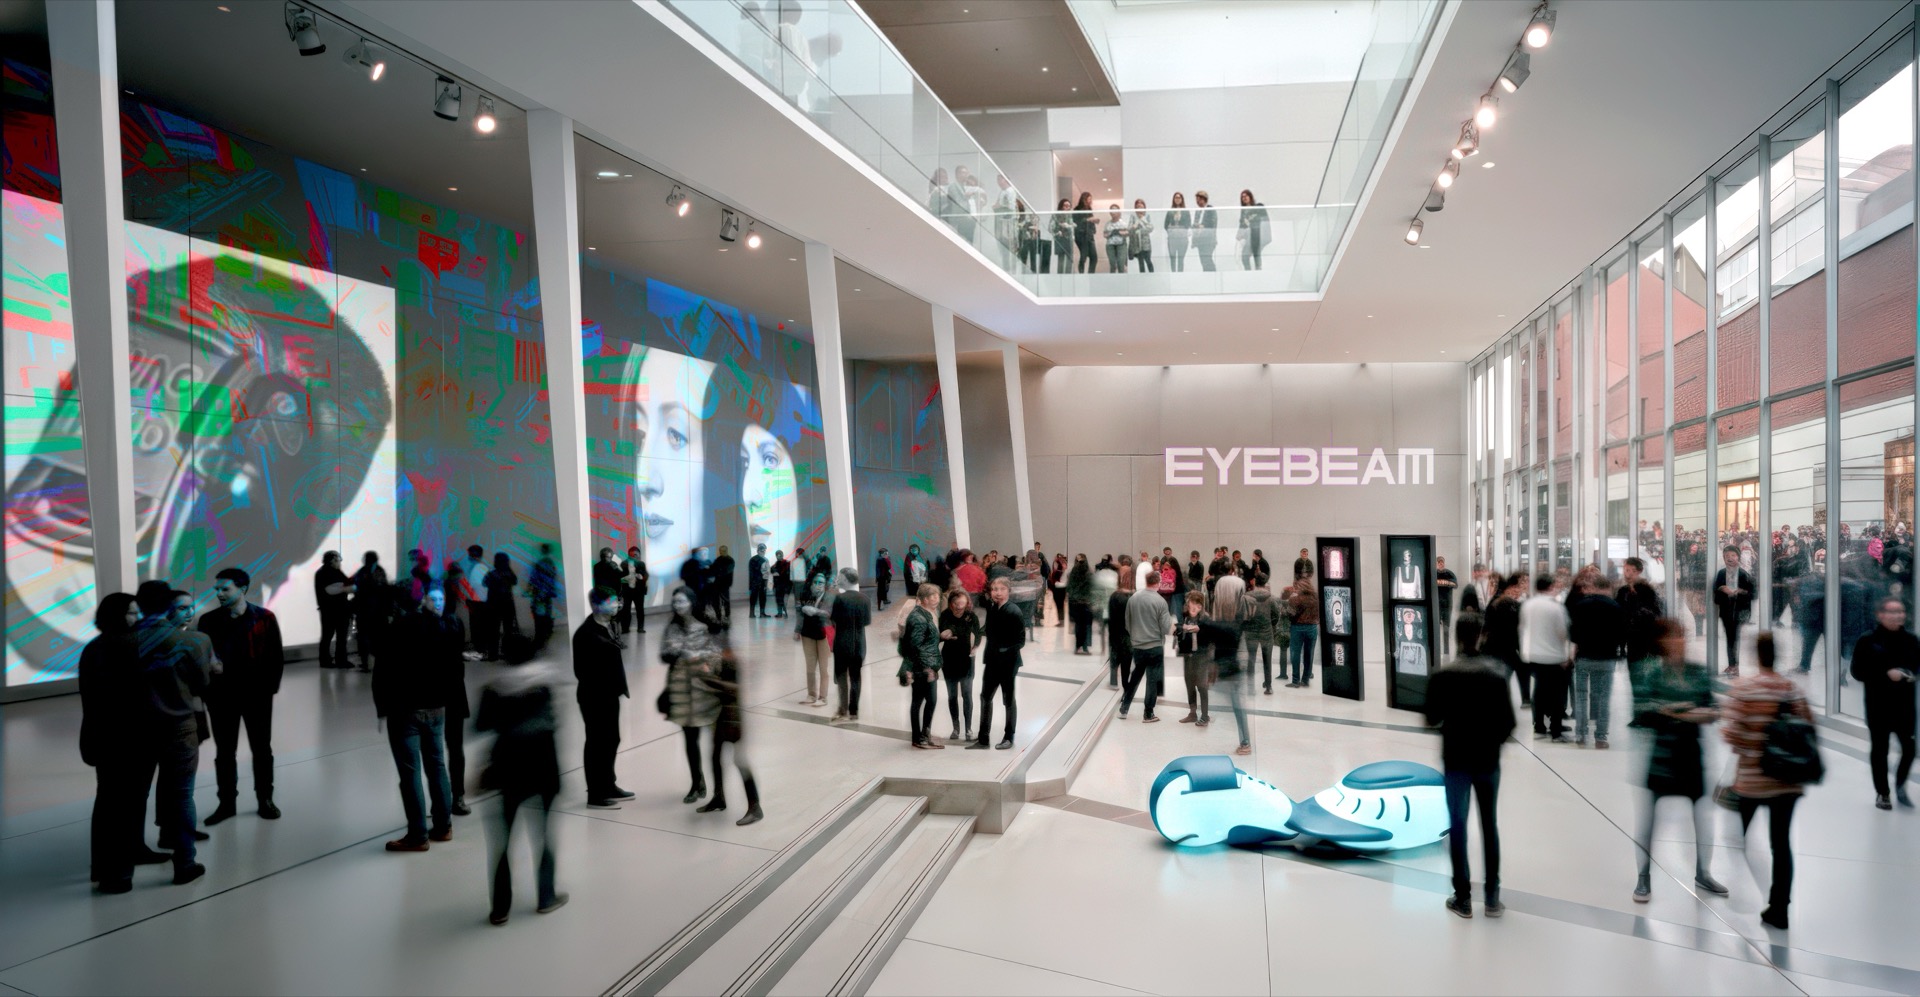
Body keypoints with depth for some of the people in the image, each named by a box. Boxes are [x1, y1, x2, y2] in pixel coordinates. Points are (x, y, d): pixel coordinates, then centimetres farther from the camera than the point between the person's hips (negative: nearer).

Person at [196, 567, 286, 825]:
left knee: (261, 749, 9)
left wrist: (270, 687, -8)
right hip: (221, 695, 2)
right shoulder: (208, 620, 0)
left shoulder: (265, 618, -5)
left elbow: (276, 656, -3)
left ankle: (265, 799, 21)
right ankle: (226, 802, 22)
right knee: (224, 751, 10)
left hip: (257, 695, -2)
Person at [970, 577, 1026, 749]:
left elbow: (1021, 640, -17)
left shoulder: (1013, 612, -16)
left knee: (1008, 699, 8)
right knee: (985, 697, 10)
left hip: (1008, 662, -6)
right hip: (992, 660, 6)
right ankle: (983, 738, 20)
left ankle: (1008, 738, 23)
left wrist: (1006, 650, -26)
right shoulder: (991, 608, 2)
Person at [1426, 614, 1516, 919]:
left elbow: (1432, 719, -6)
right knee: (1490, 825, 15)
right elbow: (1508, 722, -5)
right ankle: (1492, 896, 19)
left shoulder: (1442, 675, -11)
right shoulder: (1496, 673, -7)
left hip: (1455, 760, -2)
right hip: (1487, 760, 2)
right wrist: (1493, 741, 14)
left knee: (1457, 826, 7)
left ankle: (1463, 897, 12)